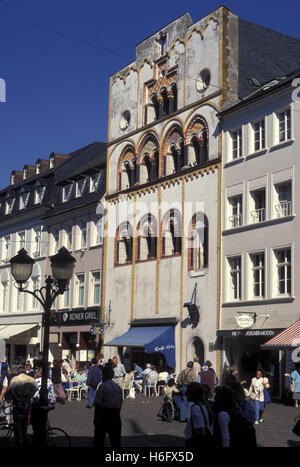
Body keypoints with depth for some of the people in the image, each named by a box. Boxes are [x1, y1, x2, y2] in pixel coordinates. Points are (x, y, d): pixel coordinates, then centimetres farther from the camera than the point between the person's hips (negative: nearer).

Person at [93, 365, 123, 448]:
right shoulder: (118, 387, 6)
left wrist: (96, 417, -8)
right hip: (115, 414, 5)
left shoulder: (102, 386, -11)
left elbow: (98, 403, -12)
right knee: (115, 438, 10)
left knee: (99, 438, 6)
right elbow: (120, 402, 10)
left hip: (104, 414, -5)